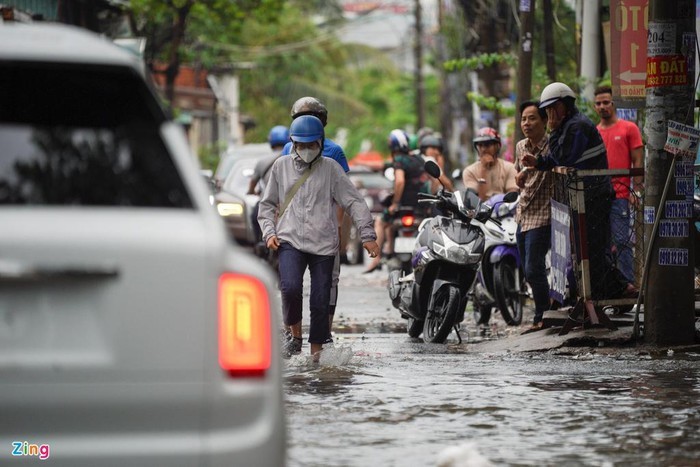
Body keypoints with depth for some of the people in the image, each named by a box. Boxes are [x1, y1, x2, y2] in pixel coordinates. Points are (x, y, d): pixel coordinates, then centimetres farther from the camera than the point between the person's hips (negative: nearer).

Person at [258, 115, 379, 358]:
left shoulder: (330, 168, 5)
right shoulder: (281, 166, 11)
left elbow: (354, 201, 3)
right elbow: (267, 204, 20)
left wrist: (367, 235, -5)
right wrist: (269, 232, 4)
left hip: (323, 244, 0)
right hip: (290, 241, 0)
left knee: (321, 301, 0)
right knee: (290, 287, -23)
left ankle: (316, 352, 14)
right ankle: (295, 335, 1)